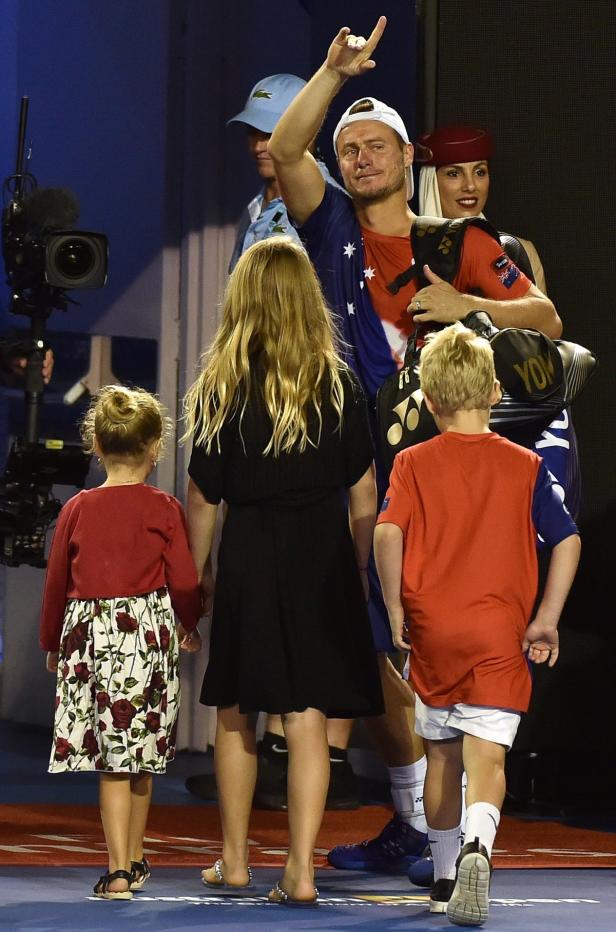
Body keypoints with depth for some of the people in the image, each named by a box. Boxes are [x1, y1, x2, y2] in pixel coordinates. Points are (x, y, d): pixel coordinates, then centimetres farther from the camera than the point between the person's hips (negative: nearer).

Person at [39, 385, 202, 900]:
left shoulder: (77, 509, 1)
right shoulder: (164, 509, -4)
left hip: (90, 632, 1)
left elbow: (56, 581, 7)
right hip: (149, 632, -1)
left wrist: (51, 643, 21)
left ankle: (118, 870, -6)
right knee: (141, 756, 11)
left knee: (112, 759, 0)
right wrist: (189, 625, 17)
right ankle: (134, 861, 23)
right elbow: (184, 578, -3)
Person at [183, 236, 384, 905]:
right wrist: (356, 571, 14)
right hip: (323, 557, 1)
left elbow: (202, 501, -2)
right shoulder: (338, 385, -2)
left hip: (249, 556, -1)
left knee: (234, 714, 15)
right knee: (307, 717, 0)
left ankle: (234, 861, 24)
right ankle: (300, 869, -5)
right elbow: (364, 495, 2)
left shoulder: (222, 389, -5)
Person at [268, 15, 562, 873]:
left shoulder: (457, 245, 7)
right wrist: (334, 73, -13)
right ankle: (411, 823, 14)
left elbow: (546, 318, 6)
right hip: (353, 471, 3)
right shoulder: (332, 228, 12)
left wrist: (465, 305, -10)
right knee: (372, 655, 5)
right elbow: (284, 150, -4)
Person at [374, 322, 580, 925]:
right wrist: (546, 620, 7)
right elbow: (567, 541, 0)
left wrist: (395, 609, -5)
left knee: (442, 756, 16)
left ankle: (444, 877, 26)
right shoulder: (524, 466, 4)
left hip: (431, 632, 1)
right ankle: (477, 846, -37)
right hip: (498, 633, -1)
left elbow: (387, 532, -13)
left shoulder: (413, 464, 2)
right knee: (487, 756, -9)